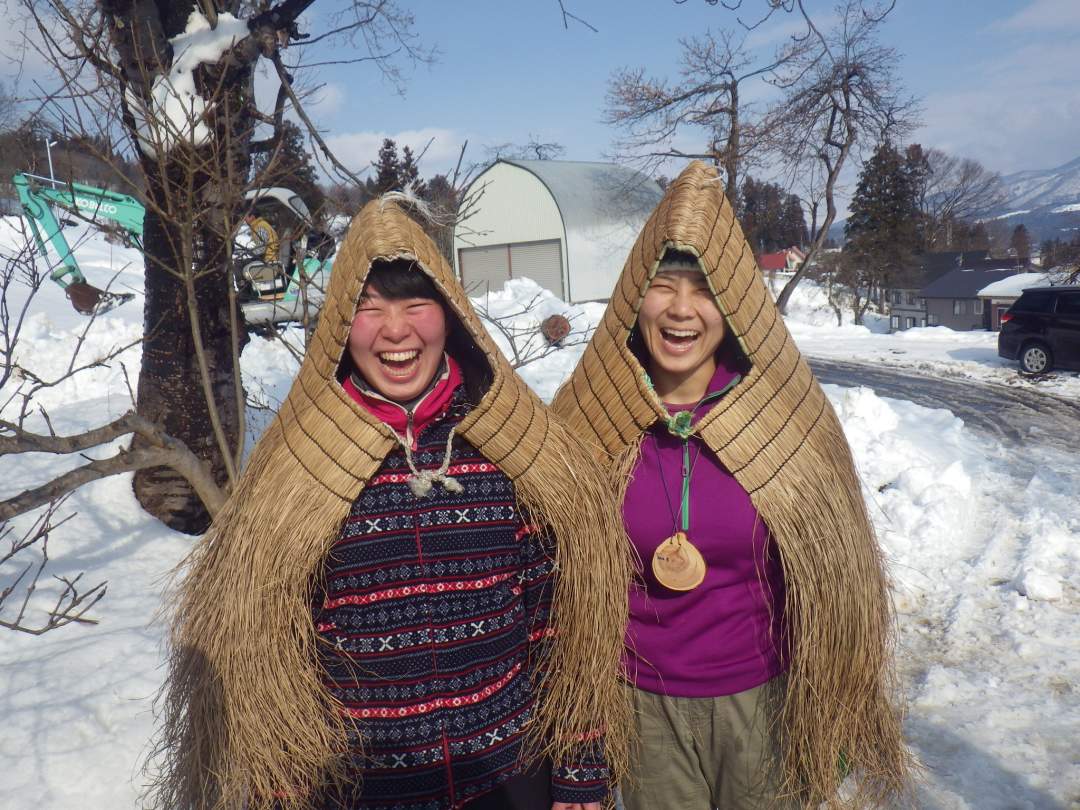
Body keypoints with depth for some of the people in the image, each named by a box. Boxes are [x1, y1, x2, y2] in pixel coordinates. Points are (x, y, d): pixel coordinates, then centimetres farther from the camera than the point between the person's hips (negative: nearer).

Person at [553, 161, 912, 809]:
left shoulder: (785, 414, -11)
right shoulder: (591, 416, -10)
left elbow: (827, 577, -2)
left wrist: (831, 720, 2)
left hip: (763, 700, 0)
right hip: (645, 705, 1)